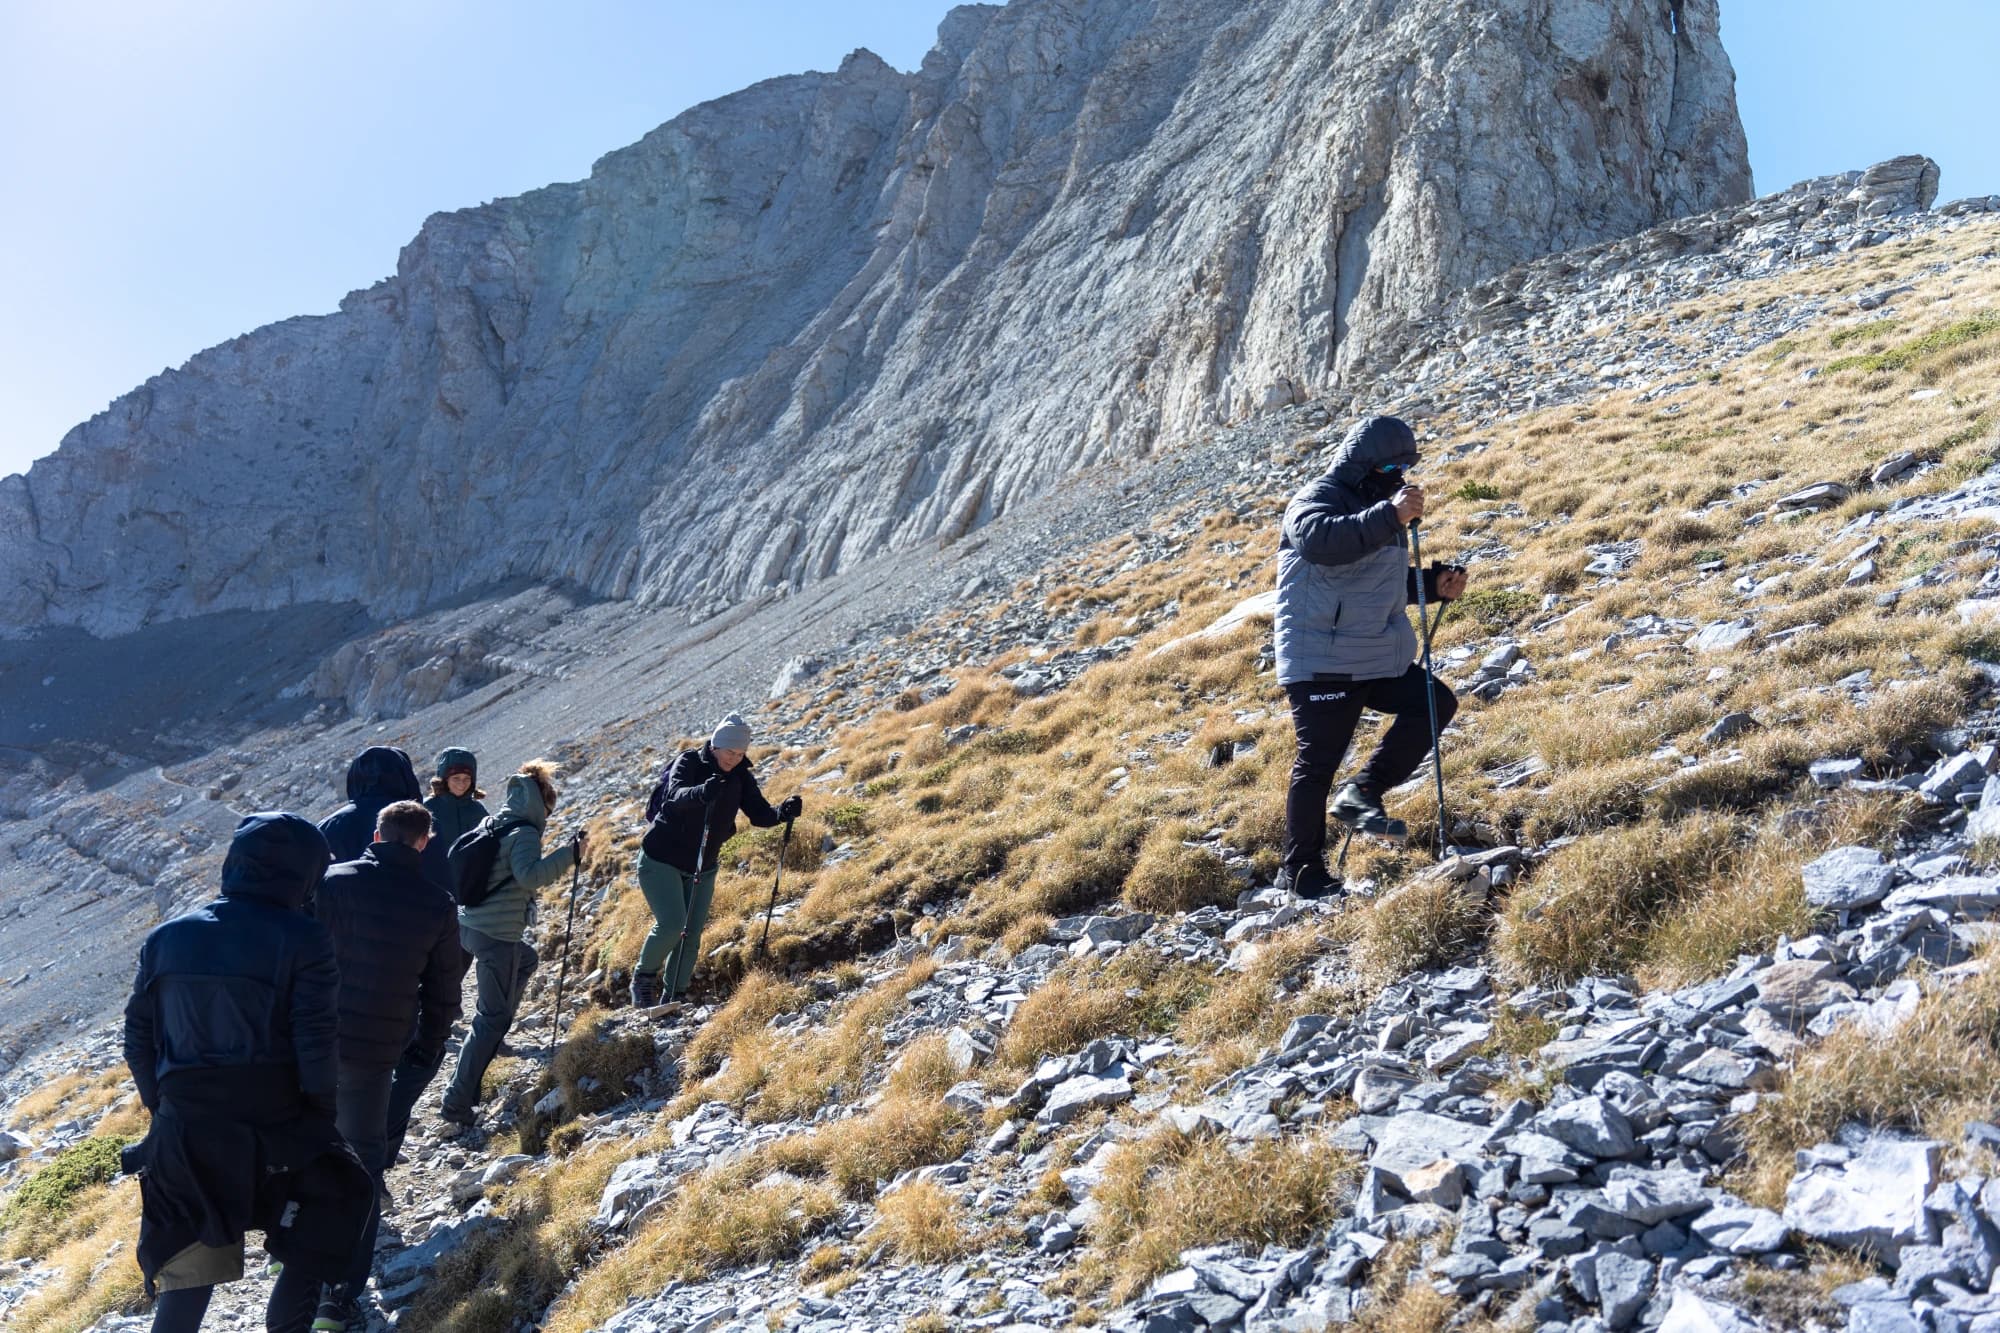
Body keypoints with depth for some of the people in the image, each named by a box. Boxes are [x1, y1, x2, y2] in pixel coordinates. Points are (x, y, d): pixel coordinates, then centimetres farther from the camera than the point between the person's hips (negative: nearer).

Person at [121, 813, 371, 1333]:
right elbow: (316, 1046, -15)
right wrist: (319, 1114, 0)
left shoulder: (166, 938, 1)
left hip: (185, 1136, 4)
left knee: (189, 1275, 22)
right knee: (311, 1251, 19)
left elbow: (139, 1039, 7)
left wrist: (165, 1107, 18)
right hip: (278, 1133, -4)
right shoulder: (302, 940, -13)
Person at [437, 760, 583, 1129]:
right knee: (492, 1017, -3)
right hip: (495, 934, -9)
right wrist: (569, 853, -28)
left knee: (526, 959, 35)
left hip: (467, 924, 9)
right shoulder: (524, 833, -13)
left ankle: (495, 1029, 36)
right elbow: (529, 875, -29)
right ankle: (458, 1102, -7)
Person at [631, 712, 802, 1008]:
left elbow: (759, 814, -12)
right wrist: (701, 792, -58)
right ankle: (644, 978, 8)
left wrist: (782, 812, -33)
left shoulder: (740, 776, -4)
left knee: (692, 935, 2)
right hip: (660, 861, -5)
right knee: (671, 925, -18)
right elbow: (676, 796, -37)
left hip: (702, 869, 5)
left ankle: (672, 998, 17)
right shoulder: (688, 763, -17)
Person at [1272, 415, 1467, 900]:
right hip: (1321, 664, -9)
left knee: (1437, 704, 8)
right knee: (1318, 763, -4)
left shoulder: (1378, 505, 18)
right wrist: (1389, 517, -42)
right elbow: (1321, 540, -35)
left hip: (1378, 660, 9)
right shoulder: (1318, 498, -10)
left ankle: (1363, 795, 8)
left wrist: (1434, 585, 8)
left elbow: (1388, 582, 26)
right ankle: (1301, 871, 8)